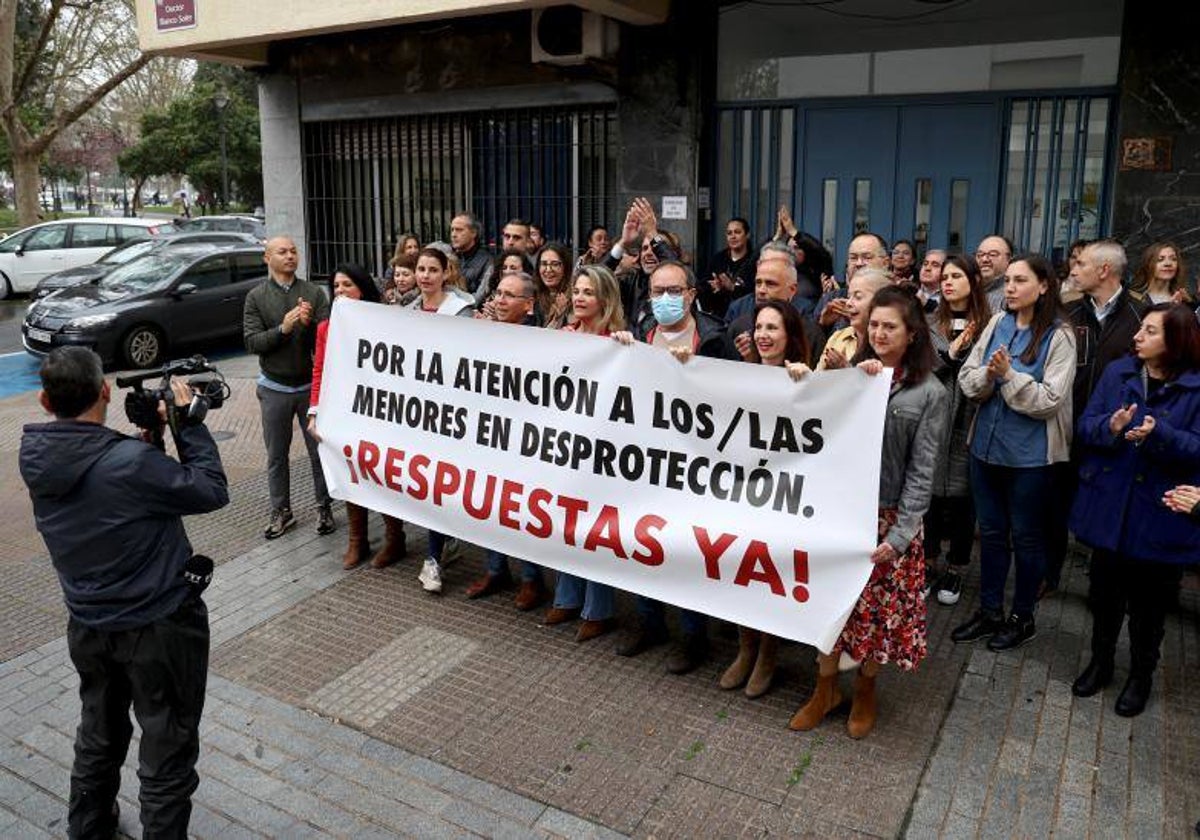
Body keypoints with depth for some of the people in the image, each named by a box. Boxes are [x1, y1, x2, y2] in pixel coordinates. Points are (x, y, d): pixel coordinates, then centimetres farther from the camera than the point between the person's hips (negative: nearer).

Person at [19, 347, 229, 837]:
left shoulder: (35, 459, -8)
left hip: (87, 626, 7)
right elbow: (212, 492, -18)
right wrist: (187, 423, -11)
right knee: (167, 752, 10)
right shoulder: (131, 463, -29)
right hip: (159, 628, -7)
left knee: (98, 737, 29)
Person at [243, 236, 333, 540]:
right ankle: (281, 511, 21)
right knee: (276, 454, 9)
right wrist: (282, 329, -22)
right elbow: (252, 342, -8)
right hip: (275, 387, 0)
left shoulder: (314, 293, -1)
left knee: (319, 449, 7)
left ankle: (324, 508, 21)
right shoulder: (256, 297, -1)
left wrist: (310, 323, -26)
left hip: (311, 384, 0)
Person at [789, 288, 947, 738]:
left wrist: (901, 532, -13)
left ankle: (865, 689, 32)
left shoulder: (929, 392, -4)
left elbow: (921, 469, -7)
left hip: (887, 516, -2)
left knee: (878, 605, 9)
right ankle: (826, 687, 29)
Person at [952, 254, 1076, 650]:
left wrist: (1008, 375, -20)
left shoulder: (1059, 336, -11)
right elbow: (967, 380, 1)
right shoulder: (997, 324, 2)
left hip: (1030, 455, -5)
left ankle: (1023, 617, 29)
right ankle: (989, 611, 31)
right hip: (986, 446, 5)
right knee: (991, 532, 16)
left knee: (1026, 536, 11)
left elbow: (1049, 400, -16)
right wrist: (989, 375, -19)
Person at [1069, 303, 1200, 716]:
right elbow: (1085, 425, -1)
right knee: (1105, 592, 18)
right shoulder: (1117, 372, 1)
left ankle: (1141, 675, 34)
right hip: (1108, 507, 3)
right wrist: (1110, 427, -22)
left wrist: (1159, 434, -30)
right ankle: (1100, 662, 38)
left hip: (1160, 515, -3)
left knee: (1149, 602, 13)